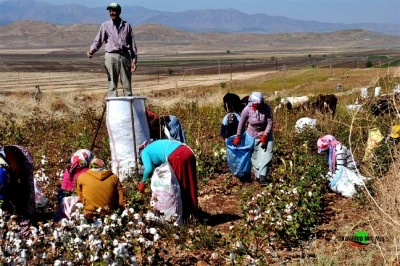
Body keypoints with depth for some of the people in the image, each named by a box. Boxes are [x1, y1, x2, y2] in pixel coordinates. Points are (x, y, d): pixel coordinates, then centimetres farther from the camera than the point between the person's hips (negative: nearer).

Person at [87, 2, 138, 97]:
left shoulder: (127, 25, 11)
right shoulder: (105, 25, 8)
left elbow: (132, 43, 11)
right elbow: (98, 40, 3)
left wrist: (134, 60, 5)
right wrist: (92, 50, -17)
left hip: (125, 56, 1)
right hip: (111, 56, -1)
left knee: (127, 84, 3)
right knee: (112, 84, -2)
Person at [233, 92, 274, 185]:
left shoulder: (266, 108, -21)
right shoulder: (247, 110, -18)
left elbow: (270, 123, -15)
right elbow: (241, 123, -4)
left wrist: (265, 136, -20)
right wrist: (238, 137, 2)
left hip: (266, 135, -1)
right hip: (252, 136, 1)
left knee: (265, 155, -13)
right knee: (254, 156, 6)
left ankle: (262, 177, -17)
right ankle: (258, 176, 20)